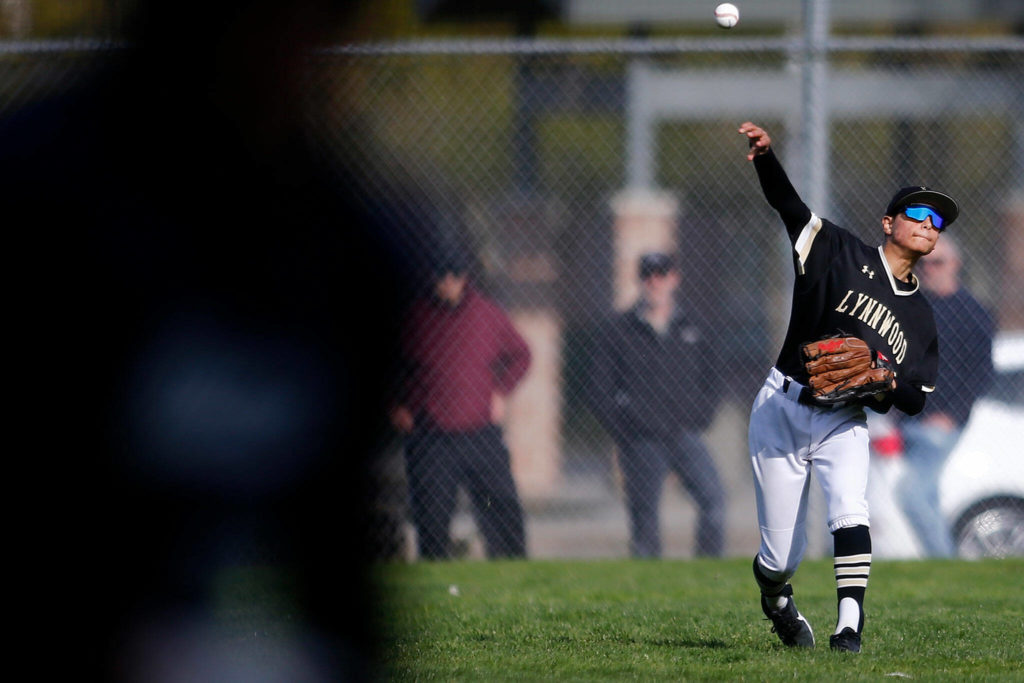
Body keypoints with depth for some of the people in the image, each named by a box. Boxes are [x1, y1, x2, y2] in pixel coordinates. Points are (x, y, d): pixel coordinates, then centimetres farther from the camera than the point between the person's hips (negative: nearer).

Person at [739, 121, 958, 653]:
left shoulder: (921, 315, 10)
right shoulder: (843, 254, -1)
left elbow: (916, 399, 12)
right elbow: (787, 204, -14)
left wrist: (886, 389, -12)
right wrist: (766, 157, -33)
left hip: (846, 424, 3)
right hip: (783, 410, -3)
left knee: (850, 511, -27)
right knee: (782, 556, -1)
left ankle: (850, 627, -30)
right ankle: (776, 600, 33)